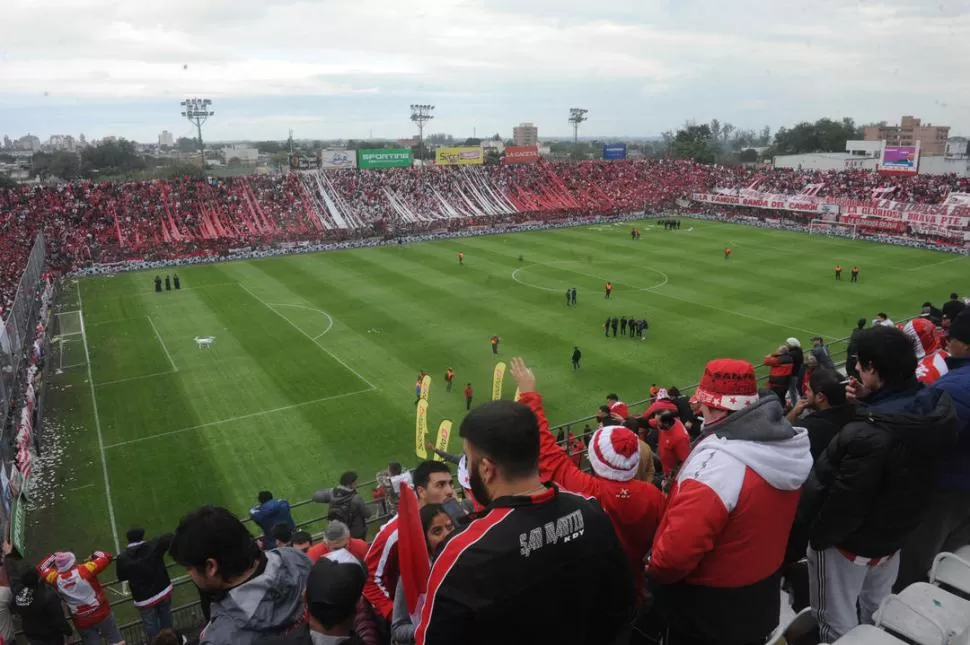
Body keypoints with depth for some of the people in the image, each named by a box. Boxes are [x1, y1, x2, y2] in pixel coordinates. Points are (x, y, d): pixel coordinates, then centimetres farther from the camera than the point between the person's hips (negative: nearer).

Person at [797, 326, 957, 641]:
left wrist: (817, 535, -11)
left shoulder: (867, 435, -38)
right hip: (894, 532, 8)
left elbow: (843, 501, -28)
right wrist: (870, 401, -7)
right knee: (878, 612, 30)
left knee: (837, 624, 14)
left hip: (851, 540, -8)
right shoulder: (937, 406, -11)